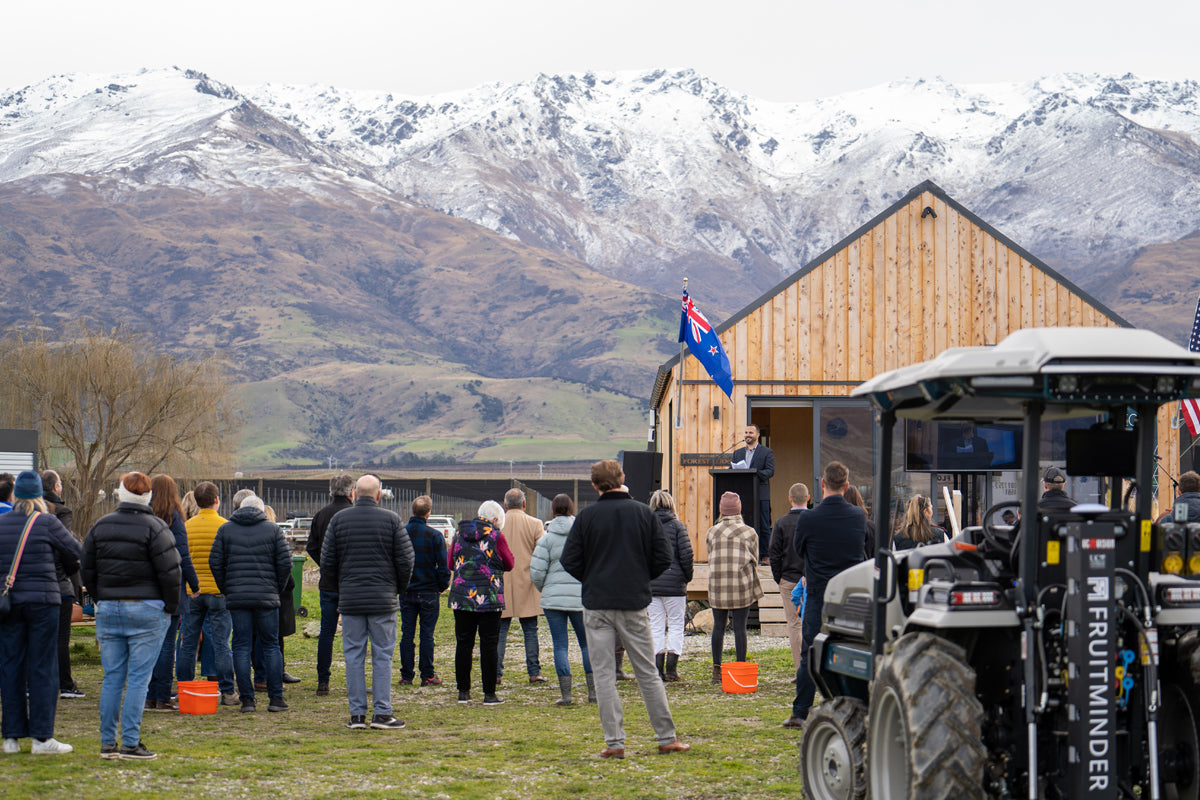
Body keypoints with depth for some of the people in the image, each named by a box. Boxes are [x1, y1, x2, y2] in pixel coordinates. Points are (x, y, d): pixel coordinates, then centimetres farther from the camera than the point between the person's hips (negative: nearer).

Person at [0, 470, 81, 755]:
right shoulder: (47, 523, -8)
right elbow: (76, 555, 0)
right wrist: (65, 569, 20)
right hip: (42, 600, -3)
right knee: (42, 668, 0)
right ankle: (42, 736, -1)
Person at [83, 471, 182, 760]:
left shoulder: (100, 526, 7)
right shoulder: (155, 528, -8)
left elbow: (88, 571, 11)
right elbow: (170, 573, -11)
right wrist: (170, 607, 1)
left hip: (108, 609, 4)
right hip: (146, 611, -4)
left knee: (112, 678, 9)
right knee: (139, 678, -2)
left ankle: (107, 742, 9)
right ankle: (130, 744, -4)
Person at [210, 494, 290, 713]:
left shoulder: (225, 529, 6)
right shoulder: (272, 529, 4)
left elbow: (215, 563, 1)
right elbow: (285, 562, -1)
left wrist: (225, 589, 10)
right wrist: (278, 588, 11)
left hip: (236, 597, 0)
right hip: (267, 597, 0)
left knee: (241, 647, 3)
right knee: (271, 646, 7)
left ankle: (247, 699, 0)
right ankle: (276, 698, 6)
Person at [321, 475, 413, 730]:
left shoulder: (339, 520, 3)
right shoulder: (391, 520, -2)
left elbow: (327, 562, 2)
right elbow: (406, 560, -4)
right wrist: (398, 589, 12)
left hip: (349, 600, 2)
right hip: (383, 600, -2)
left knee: (353, 656, 6)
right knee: (382, 655, 3)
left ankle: (357, 714, 6)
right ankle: (382, 713, 0)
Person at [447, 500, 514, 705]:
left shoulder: (459, 533, 7)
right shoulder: (496, 536, -7)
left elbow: (450, 563, 15)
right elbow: (509, 564, 3)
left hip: (461, 597, 4)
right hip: (489, 599, -4)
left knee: (463, 644, 10)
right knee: (489, 645, 2)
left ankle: (463, 691, 13)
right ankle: (489, 693, 3)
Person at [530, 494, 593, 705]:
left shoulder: (547, 538, -3)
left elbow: (536, 572, -6)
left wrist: (543, 589, 13)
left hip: (553, 598, -1)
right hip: (581, 596, 1)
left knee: (560, 645, 3)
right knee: (587, 643, 12)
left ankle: (565, 694, 0)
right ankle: (593, 691, 11)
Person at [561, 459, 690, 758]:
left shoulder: (587, 516, -4)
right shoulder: (644, 513, 0)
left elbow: (570, 560, -4)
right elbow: (663, 558, 0)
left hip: (596, 605, -1)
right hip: (634, 603, 1)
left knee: (604, 675, 3)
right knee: (647, 672, 9)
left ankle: (614, 742, -1)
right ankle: (667, 737, 11)